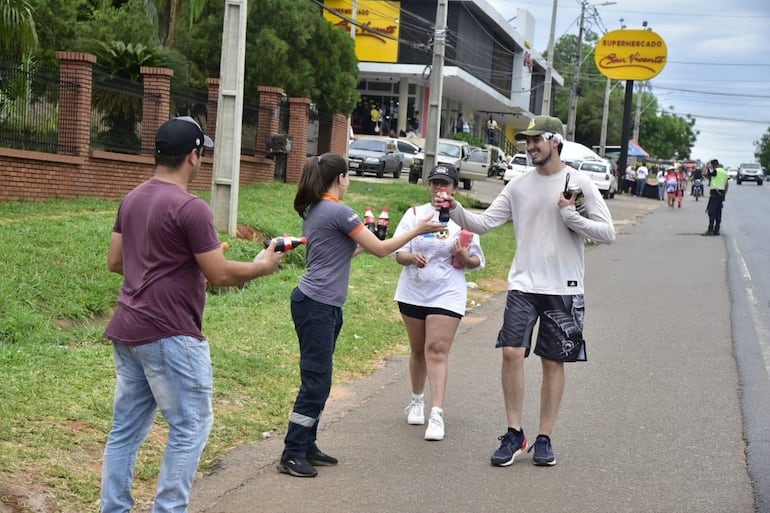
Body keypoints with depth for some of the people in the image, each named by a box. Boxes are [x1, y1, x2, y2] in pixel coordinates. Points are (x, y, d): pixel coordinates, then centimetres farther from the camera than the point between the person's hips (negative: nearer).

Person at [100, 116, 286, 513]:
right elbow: (220, 275, -15)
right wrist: (263, 266, 1)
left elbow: (115, 262, 15)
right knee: (191, 427, 3)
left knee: (126, 429, 13)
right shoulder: (191, 208, -16)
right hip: (170, 336, -8)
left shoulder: (132, 199, 9)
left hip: (127, 332, 9)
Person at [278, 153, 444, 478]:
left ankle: (307, 448, 20)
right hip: (317, 305, -10)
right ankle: (292, 455, -1)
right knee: (315, 381, -6)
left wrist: (361, 243, 24)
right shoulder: (338, 211, -13)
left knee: (319, 380, 14)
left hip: (323, 306, 10)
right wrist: (416, 231, 1)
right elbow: (380, 250, -8)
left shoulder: (314, 210, 14)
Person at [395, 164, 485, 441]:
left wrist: (465, 257, -17)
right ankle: (417, 401, 34)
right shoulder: (415, 214, 4)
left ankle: (436, 414, -16)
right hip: (413, 292, 3)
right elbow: (399, 253, 0)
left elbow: (476, 262, 6)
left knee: (437, 351, -12)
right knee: (418, 350, 14)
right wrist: (412, 258, -22)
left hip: (446, 295, -2)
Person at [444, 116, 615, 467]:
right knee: (512, 352, -10)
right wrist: (455, 211, -12)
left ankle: (544, 438, 14)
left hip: (563, 289, -2)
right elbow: (483, 223, 5)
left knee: (553, 361, 5)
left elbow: (607, 233, -5)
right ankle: (514, 434, 2)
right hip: (523, 284, 2)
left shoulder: (579, 183, -3)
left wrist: (570, 216, -15)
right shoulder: (519, 186, 7)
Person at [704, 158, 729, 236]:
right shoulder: (725, 172, 15)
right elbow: (727, 184, 20)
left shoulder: (716, 171, -10)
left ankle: (710, 230, -14)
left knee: (711, 212, -8)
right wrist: (724, 194, 26)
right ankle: (716, 230, 10)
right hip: (722, 193, 8)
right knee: (718, 212, 9)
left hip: (715, 192, -8)